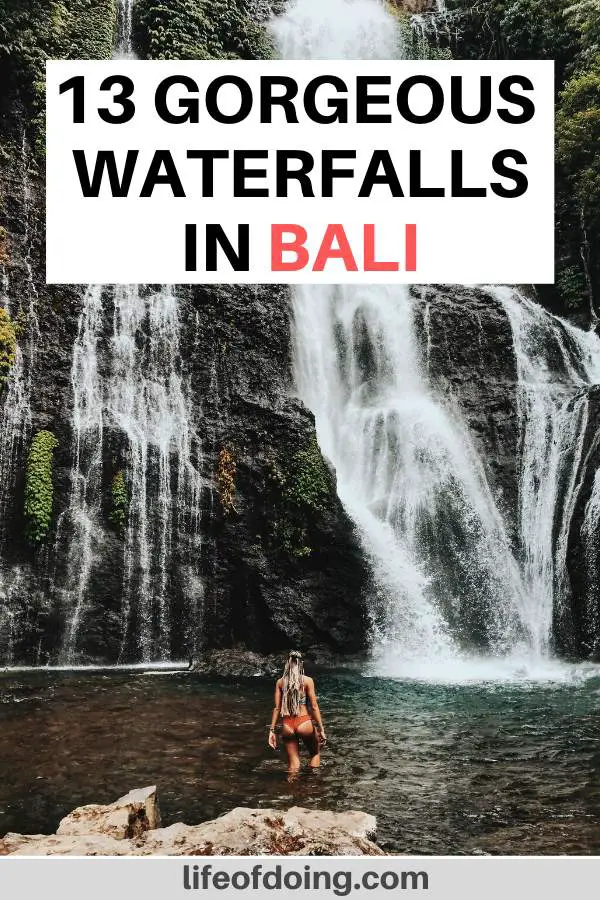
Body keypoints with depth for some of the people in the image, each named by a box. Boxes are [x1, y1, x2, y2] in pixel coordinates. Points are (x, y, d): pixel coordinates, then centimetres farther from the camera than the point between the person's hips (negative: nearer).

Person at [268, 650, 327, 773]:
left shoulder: (280, 682, 4)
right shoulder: (307, 681, -4)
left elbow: (277, 708, 1)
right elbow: (314, 707, -6)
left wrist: (272, 730, 6)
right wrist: (321, 729, -2)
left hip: (287, 725, 2)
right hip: (304, 723, -2)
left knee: (293, 763, 11)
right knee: (315, 753, 23)